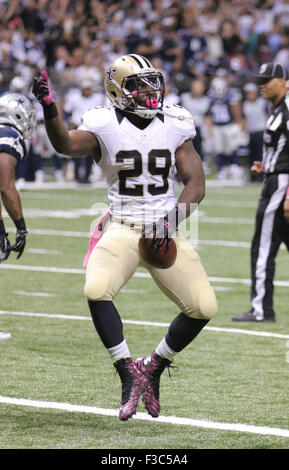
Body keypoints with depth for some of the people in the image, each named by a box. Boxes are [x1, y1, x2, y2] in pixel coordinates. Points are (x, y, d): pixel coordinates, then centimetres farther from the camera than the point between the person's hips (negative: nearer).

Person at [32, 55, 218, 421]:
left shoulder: (175, 126, 4)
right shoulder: (104, 126, -5)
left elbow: (195, 183, 2)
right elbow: (66, 144, -24)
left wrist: (173, 219, -15)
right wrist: (49, 107, -42)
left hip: (165, 233, 3)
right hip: (122, 230, -3)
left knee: (204, 306, -8)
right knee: (97, 291, -30)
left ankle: (154, 366, 15)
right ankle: (128, 371, -12)